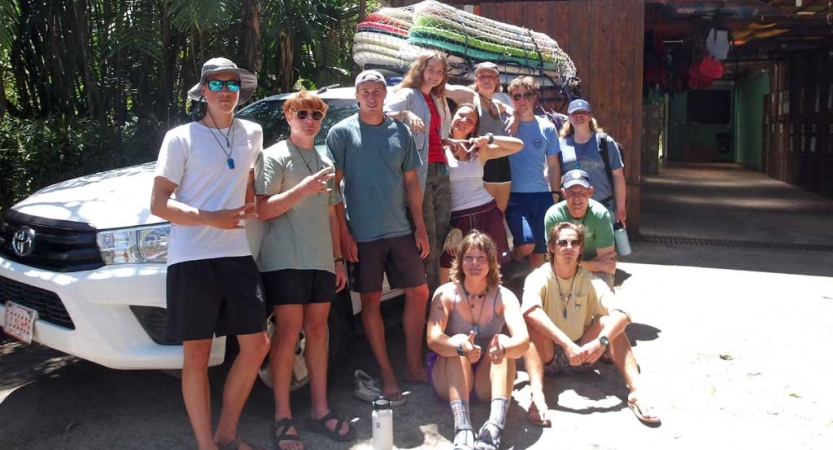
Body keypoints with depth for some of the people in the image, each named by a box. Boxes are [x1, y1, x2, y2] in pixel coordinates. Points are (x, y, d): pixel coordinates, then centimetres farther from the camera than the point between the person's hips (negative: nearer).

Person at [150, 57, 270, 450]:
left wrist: (250, 206, 12)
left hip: (237, 255, 5)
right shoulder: (181, 138, -2)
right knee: (196, 354, 1)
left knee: (256, 344, 4)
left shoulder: (252, 134, 12)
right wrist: (211, 218, -19)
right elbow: (158, 203, -6)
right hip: (192, 259, -5)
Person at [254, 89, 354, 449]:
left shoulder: (325, 160, 18)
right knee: (288, 332, -6)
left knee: (318, 329, 8)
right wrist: (303, 189, -21)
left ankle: (320, 410, 17)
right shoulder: (274, 156, -1)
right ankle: (283, 418, 4)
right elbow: (262, 210, -10)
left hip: (321, 261, 6)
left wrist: (338, 260, 15)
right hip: (285, 260, -6)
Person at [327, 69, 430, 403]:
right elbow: (334, 185, -5)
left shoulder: (400, 132, 9)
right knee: (371, 301, 4)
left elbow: (411, 181, 11)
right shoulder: (342, 132, -2)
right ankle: (387, 373, 16)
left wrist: (420, 227, 6)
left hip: (400, 230, 4)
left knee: (418, 293, 7)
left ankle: (413, 366, 21)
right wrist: (343, 233, -12)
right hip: (363, 234, -4)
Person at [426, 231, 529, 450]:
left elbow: (523, 339, -26)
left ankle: (494, 428, -46)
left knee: (504, 341, -27)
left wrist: (503, 349, -50)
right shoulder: (446, 294, -11)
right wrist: (461, 348, -48)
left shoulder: (504, 296, -10)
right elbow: (433, 339, -27)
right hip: (449, 379, -1)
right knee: (459, 341, -31)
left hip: (487, 380, 1)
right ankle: (462, 429, -48)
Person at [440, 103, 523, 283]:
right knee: (447, 277, -4)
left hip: (487, 213, 3)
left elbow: (518, 145, 8)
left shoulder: (479, 150, 10)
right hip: (457, 217, -3)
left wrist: (489, 138, -4)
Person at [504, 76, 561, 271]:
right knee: (527, 242, -20)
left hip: (542, 196, 3)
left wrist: (555, 194, 7)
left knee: (540, 249, 7)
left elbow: (553, 165, 13)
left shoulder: (547, 128, 9)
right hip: (514, 195, -3)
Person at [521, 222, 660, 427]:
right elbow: (531, 311, -35)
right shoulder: (539, 277, -13)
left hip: (582, 356, 2)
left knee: (609, 321, -21)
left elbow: (621, 314, -21)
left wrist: (601, 341, -39)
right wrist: (567, 343, -44)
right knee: (533, 323, -31)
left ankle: (636, 391, -32)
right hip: (547, 357, -2)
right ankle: (537, 395, -48)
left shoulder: (590, 281, -5)